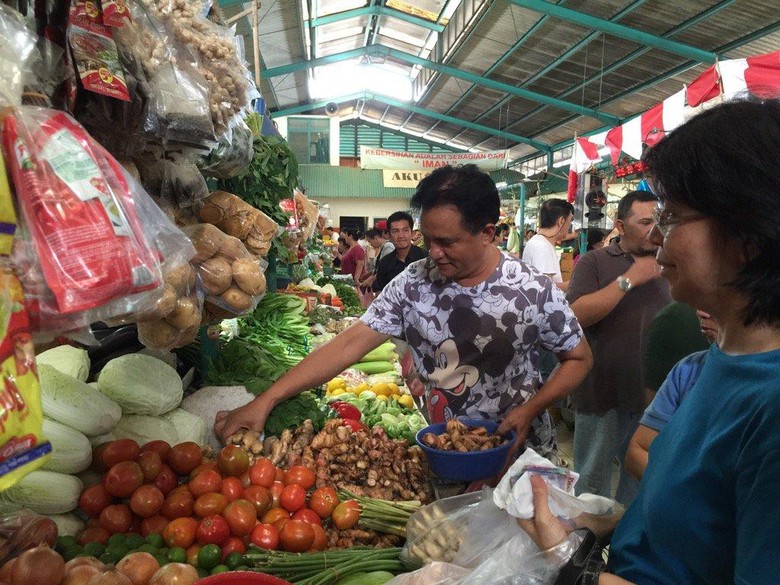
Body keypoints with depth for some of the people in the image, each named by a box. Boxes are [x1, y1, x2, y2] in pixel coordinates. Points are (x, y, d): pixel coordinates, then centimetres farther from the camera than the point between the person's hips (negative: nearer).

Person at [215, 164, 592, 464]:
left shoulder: (534, 292, -18)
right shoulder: (413, 282, -13)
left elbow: (579, 358, -3)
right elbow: (350, 344, -16)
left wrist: (530, 409, -19)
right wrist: (265, 401, -23)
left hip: (518, 453, -1)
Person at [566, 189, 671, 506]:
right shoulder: (594, 262, -7)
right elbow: (576, 315, -21)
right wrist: (629, 280, -20)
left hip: (654, 396, 5)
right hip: (603, 394, -5)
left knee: (642, 479, 22)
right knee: (592, 480, 12)